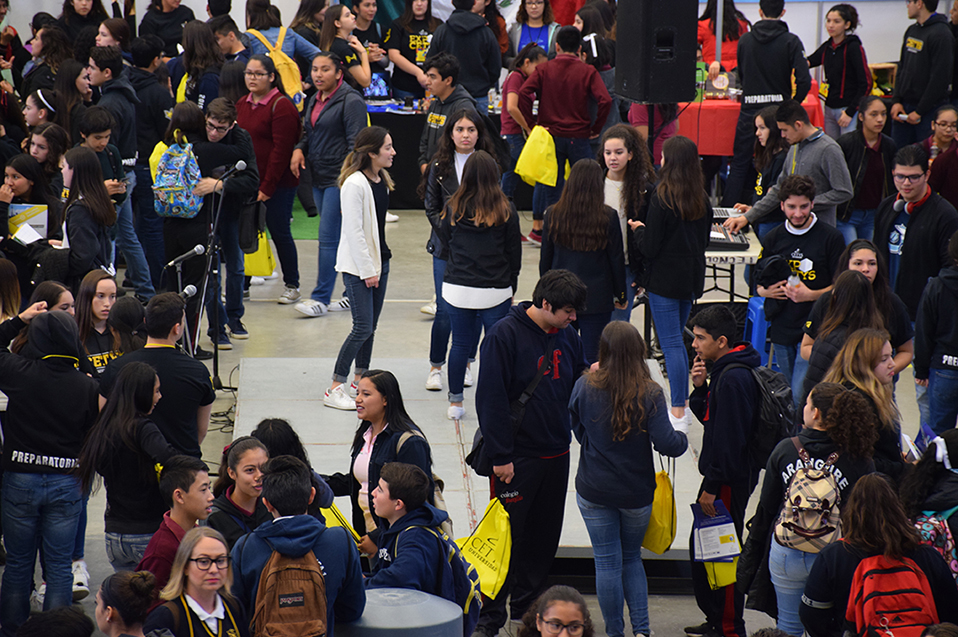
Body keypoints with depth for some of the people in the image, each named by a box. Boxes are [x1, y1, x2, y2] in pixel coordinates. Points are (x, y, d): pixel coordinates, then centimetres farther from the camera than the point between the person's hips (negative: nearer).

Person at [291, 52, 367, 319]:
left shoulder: (350, 100, -12)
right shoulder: (315, 100, 15)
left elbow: (356, 142, -16)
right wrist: (299, 149, 4)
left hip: (340, 179, -9)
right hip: (319, 178, 9)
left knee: (328, 237, -9)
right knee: (340, 237, 13)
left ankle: (321, 298, -6)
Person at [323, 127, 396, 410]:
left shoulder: (382, 180, 8)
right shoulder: (354, 184, -19)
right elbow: (354, 231, -19)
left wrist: (379, 265, 18)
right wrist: (367, 270, -17)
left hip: (379, 260, 8)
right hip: (358, 266, -8)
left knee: (370, 326, 12)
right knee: (363, 328, -10)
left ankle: (360, 379, 24)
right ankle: (335, 389, -4)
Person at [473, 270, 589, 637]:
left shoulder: (566, 335, 5)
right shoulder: (505, 335, -14)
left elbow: (577, 378, 19)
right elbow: (491, 399, -15)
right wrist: (500, 456, -17)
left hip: (556, 455, 6)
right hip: (516, 457, -6)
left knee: (544, 537, 13)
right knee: (507, 536, -1)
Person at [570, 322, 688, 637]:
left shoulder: (585, 387, -12)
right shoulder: (650, 394, -16)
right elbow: (666, 444, -17)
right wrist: (682, 440, 4)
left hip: (594, 492, 0)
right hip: (636, 493, 0)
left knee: (607, 563, 9)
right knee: (632, 558, 19)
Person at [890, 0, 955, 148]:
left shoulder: (941, 34, -14)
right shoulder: (911, 31, 13)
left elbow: (940, 78, -18)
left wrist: (919, 111, -16)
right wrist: (897, 101, 4)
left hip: (929, 108, -8)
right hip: (904, 107, 8)